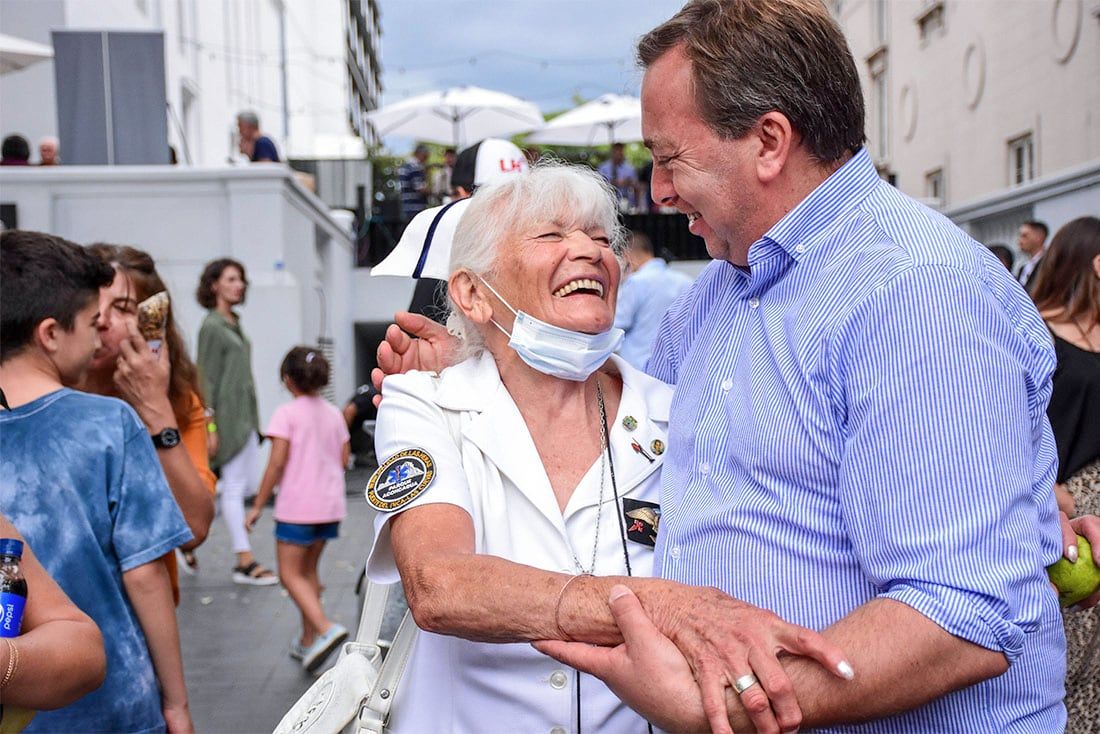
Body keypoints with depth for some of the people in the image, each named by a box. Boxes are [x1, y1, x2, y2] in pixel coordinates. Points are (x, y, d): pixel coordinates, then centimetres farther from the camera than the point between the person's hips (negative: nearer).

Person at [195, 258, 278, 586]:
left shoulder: (235, 324, 15)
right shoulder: (212, 327, -10)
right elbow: (206, 378, -13)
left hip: (245, 416, 9)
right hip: (227, 417, -9)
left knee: (249, 481, 10)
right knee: (234, 487, -4)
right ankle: (245, 561, 0)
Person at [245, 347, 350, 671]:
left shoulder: (286, 414, -10)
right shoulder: (334, 414, 7)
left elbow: (277, 463, -15)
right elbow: (343, 460, 9)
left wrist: (258, 505, -9)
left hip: (297, 507, -6)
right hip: (330, 504, 6)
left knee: (290, 574, 1)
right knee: (309, 570, 18)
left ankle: (326, 629, -17)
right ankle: (308, 640, 22)